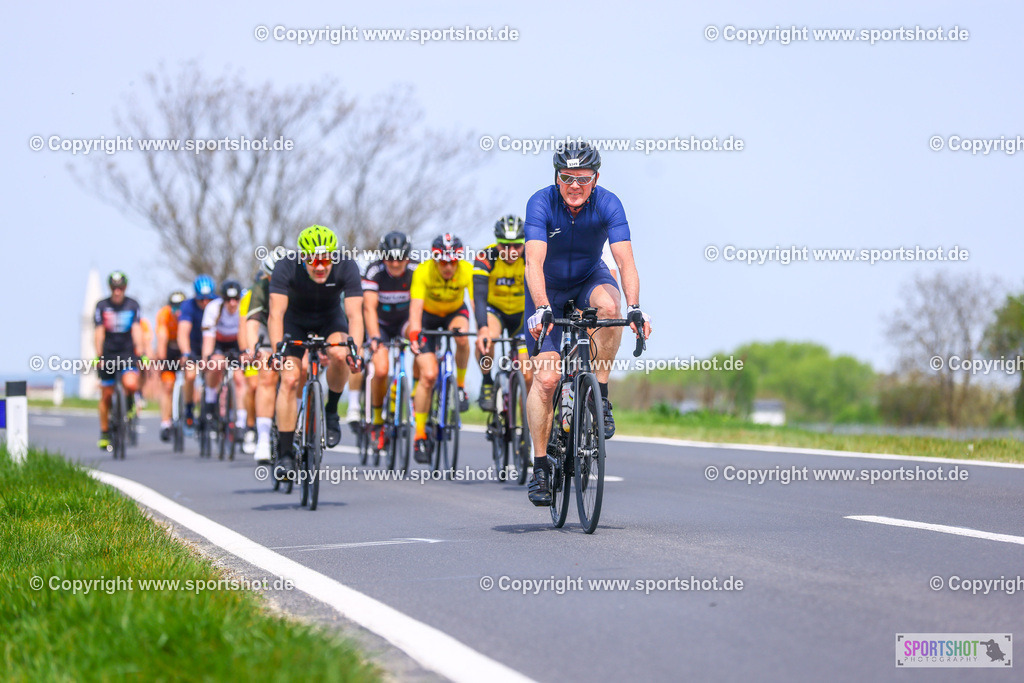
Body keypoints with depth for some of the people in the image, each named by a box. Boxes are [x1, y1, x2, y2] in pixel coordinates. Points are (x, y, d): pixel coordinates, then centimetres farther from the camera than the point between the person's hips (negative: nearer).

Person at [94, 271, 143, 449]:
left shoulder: (133, 305, 0)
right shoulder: (102, 306, -2)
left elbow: (136, 329, -6)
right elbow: (99, 332, -6)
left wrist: (140, 352, -18)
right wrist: (98, 356, -16)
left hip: (128, 352, 0)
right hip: (108, 354, 1)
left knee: (131, 384, -26)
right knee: (106, 395, 4)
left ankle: (129, 401, 10)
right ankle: (104, 433, 18)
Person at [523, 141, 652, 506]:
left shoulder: (608, 204, -21)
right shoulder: (541, 203, -25)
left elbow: (625, 260, -31)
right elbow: (535, 262, -36)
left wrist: (634, 308, -46)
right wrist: (542, 309, -51)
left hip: (589, 280, 1)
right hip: (549, 290, -1)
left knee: (608, 304, -36)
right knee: (546, 377, -14)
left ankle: (600, 394, -18)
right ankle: (540, 466, -4)